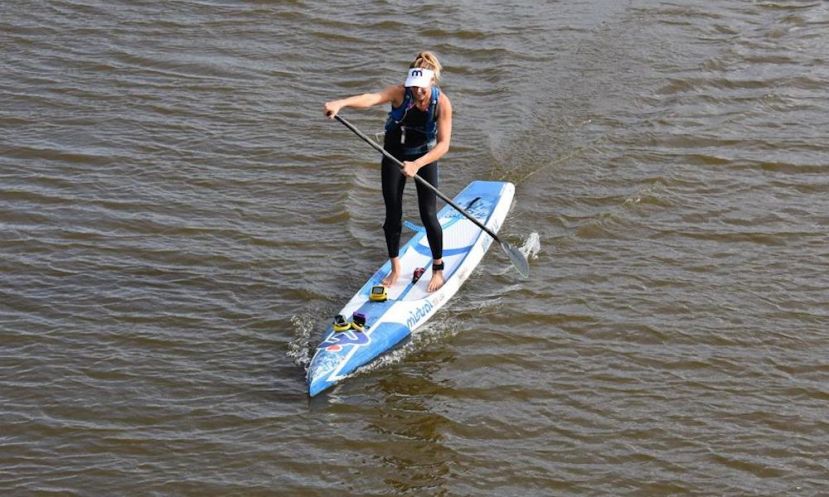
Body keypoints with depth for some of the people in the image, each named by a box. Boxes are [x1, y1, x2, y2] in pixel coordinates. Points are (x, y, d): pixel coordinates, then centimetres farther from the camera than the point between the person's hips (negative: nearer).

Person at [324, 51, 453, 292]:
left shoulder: (442, 103, -24)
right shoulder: (400, 93, -24)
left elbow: (443, 144, -30)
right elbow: (371, 98, -44)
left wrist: (416, 165, -44)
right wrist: (341, 103, -63)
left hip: (425, 157, -1)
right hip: (394, 155, 1)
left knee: (428, 215, -5)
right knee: (393, 215, 3)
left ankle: (438, 269, 14)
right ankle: (395, 268, 23)